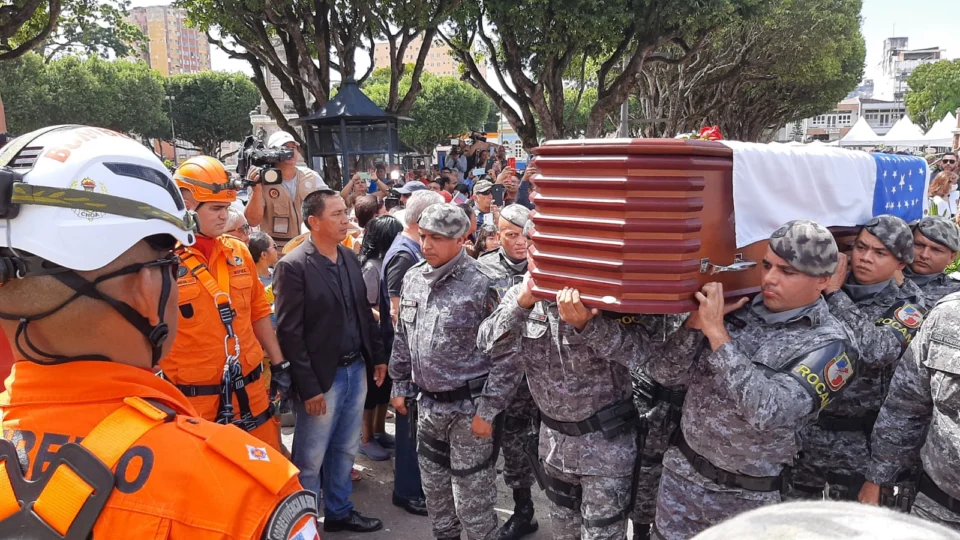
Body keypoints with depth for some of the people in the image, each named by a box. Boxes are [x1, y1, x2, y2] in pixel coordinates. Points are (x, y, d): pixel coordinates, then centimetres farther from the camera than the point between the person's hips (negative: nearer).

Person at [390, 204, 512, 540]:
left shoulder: (483, 284, -15)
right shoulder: (413, 278, 4)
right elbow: (402, 338, 15)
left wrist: (488, 409, -16)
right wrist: (400, 386, 15)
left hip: (470, 407, -6)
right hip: (428, 404, 6)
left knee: (471, 500, 4)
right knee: (434, 489, 21)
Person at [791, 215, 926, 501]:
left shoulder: (907, 308, -8)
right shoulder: (822, 289, -2)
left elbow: (875, 350, -28)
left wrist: (835, 294, -21)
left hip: (859, 441, -2)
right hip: (804, 429, 2)